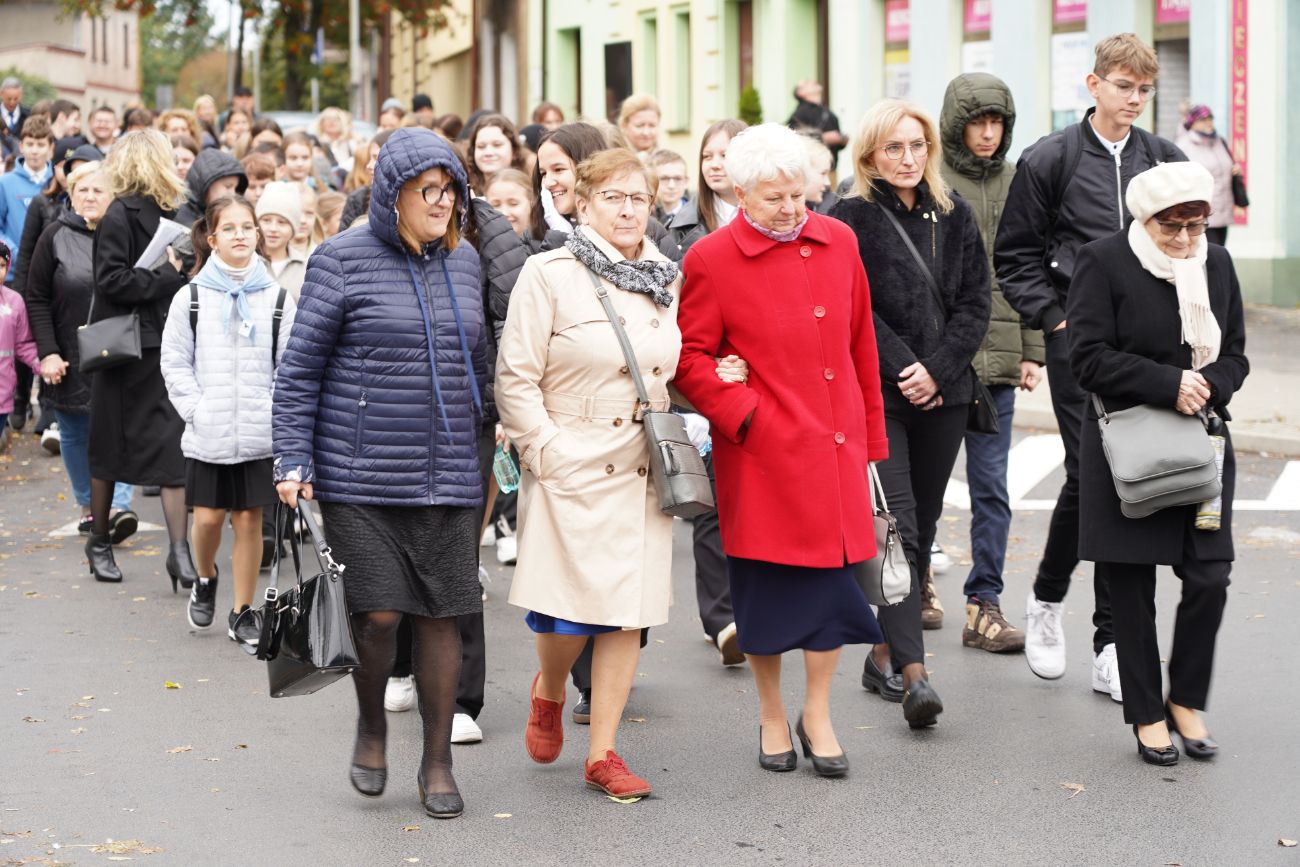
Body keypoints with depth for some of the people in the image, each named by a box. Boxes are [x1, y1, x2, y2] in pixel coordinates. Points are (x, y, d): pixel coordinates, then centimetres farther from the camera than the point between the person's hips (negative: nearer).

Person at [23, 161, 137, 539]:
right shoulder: (56, 236, 1)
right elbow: (37, 299, 1)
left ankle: (118, 507, -12)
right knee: (74, 434, 8)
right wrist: (47, 352, -8)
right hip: (70, 358, 1)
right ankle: (88, 507, 21)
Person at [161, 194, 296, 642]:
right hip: (208, 433, 0)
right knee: (208, 517, 0)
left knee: (249, 519, 2)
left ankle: (242, 613, 13)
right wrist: (196, 410, -6)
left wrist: (279, 413, -5)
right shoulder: (191, 297, 2)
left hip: (259, 432, 1)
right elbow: (174, 362, 4)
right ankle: (205, 580, 31)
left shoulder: (277, 298, 4)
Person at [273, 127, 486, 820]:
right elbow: (299, 368, -2)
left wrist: (482, 444, 20)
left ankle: (437, 762, 15)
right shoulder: (343, 260, -4)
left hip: (446, 477, 4)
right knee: (379, 613, -9)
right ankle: (371, 724, 20)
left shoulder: (462, 261, 11)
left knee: (440, 615, 3)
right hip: (361, 477, -4)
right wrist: (293, 461, -8)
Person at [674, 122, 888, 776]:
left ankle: (817, 714, 19)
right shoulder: (711, 260, -6)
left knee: (834, 571, 3)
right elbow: (690, 358, -3)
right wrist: (744, 413, -16)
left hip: (836, 444, 4)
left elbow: (860, 343, 14)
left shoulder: (838, 242, 8)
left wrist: (871, 431, 15)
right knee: (766, 582, 5)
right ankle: (771, 716, 23)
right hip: (762, 452, -3)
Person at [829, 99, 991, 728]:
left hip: (944, 393, 5)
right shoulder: (850, 220, -3)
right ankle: (913, 672, -20)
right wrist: (904, 368, -13)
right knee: (897, 526, -14)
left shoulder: (955, 217, 10)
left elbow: (975, 303, 6)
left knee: (923, 525, 8)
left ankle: (885, 653, 20)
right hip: (876, 394, -5)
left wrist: (937, 370, -7)